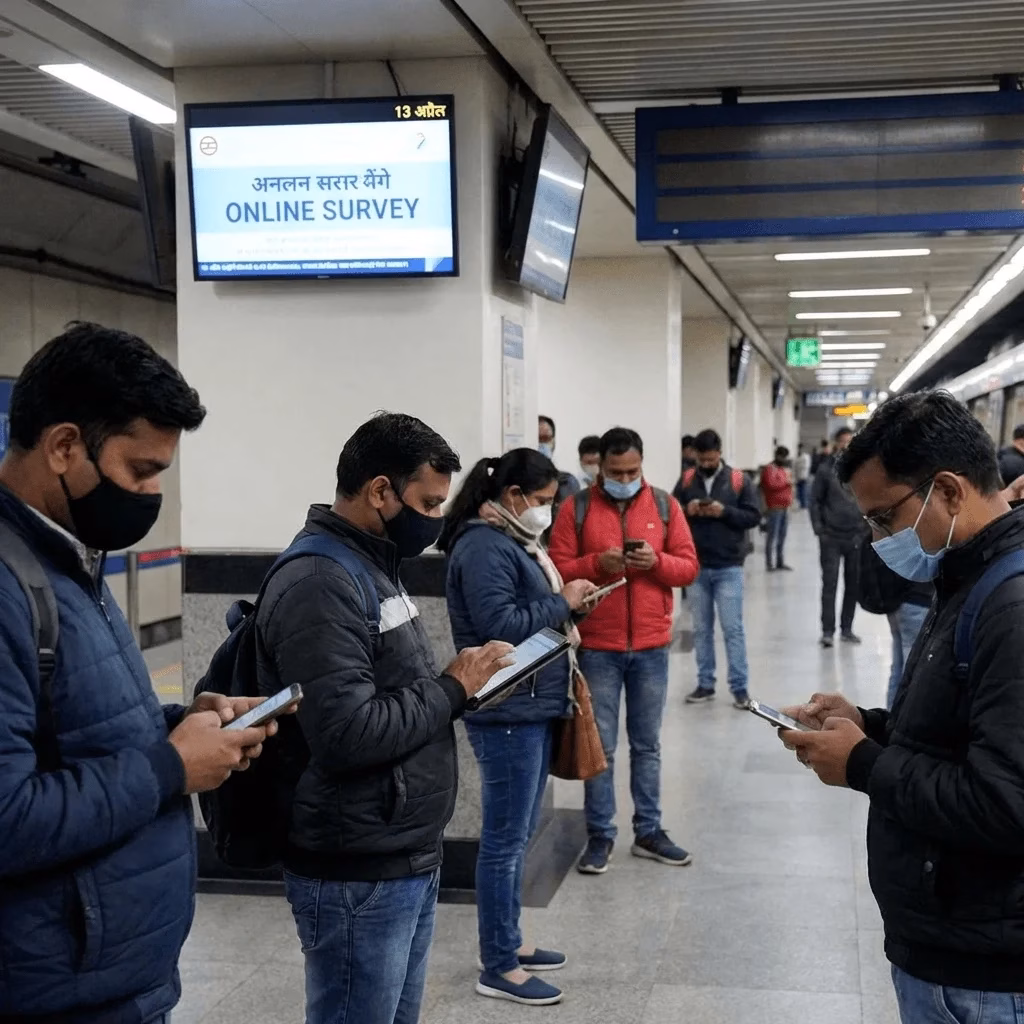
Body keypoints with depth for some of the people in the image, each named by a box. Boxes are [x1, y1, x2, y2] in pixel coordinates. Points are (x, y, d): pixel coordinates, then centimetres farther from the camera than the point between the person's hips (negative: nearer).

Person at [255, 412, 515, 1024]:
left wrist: (462, 682, 1)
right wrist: (451, 690, -15)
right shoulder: (319, 586, -20)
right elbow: (349, 734, -27)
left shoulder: (373, 566, 12)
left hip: (411, 858, 10)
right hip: (359, 876, -10)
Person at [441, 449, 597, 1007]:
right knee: (504, 839, -2)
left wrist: (564, 604, 1)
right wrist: (562, 603, -15)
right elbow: (499, 625, -25)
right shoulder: (484, 547, -16)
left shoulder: (512, 541, 15)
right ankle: (497, 967, 8)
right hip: (507, 714, -10)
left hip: (532, 708, 10)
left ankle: (510, 942, 30)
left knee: (518, 835, 18)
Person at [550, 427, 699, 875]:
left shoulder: (664, 505, 5)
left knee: (647, 744, 11)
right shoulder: (576, 508, 0)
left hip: (651, 646, 2)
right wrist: (597, 563, -20)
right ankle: (601, 835, 14)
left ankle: (649, 832, 21)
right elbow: (558, 570, -4)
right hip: (597, 647, -2)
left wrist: (656, 561, -16)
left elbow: (689, 566, 3)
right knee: (600, 745, 4)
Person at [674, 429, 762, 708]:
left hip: (728, 568, -3)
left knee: (732, 628, -1)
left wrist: (724, 512, -17)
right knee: (701, 629, 10)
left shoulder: (738, 480, -2)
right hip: (696, 567, 3)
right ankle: (705, 684, 19)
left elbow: (754, 516, -3)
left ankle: (740, 687, 5)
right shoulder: (686, 481, 5)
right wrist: (686, 510, -12)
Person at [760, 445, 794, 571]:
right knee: (772, 535, -8)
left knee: (782, 536, 10)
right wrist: (786, 482, -18)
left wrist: (790, 502, 20)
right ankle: (770, 563, -6)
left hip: (785, 508, 8)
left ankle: (780, 561, 17)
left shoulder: (786, 469, 20)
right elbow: (770, 484, -22)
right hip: (775, 508, -8)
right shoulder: (769, 469, -7)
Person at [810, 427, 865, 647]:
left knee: (853, 584, 8)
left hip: (856, 536, 3)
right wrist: (818, 528, -8)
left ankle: (847, 628, 19)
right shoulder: (826, 469, -1)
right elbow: (815, 500, 1)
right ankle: (828, 631, -2)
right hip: (831, 537, -2)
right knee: (830, 583, -4)